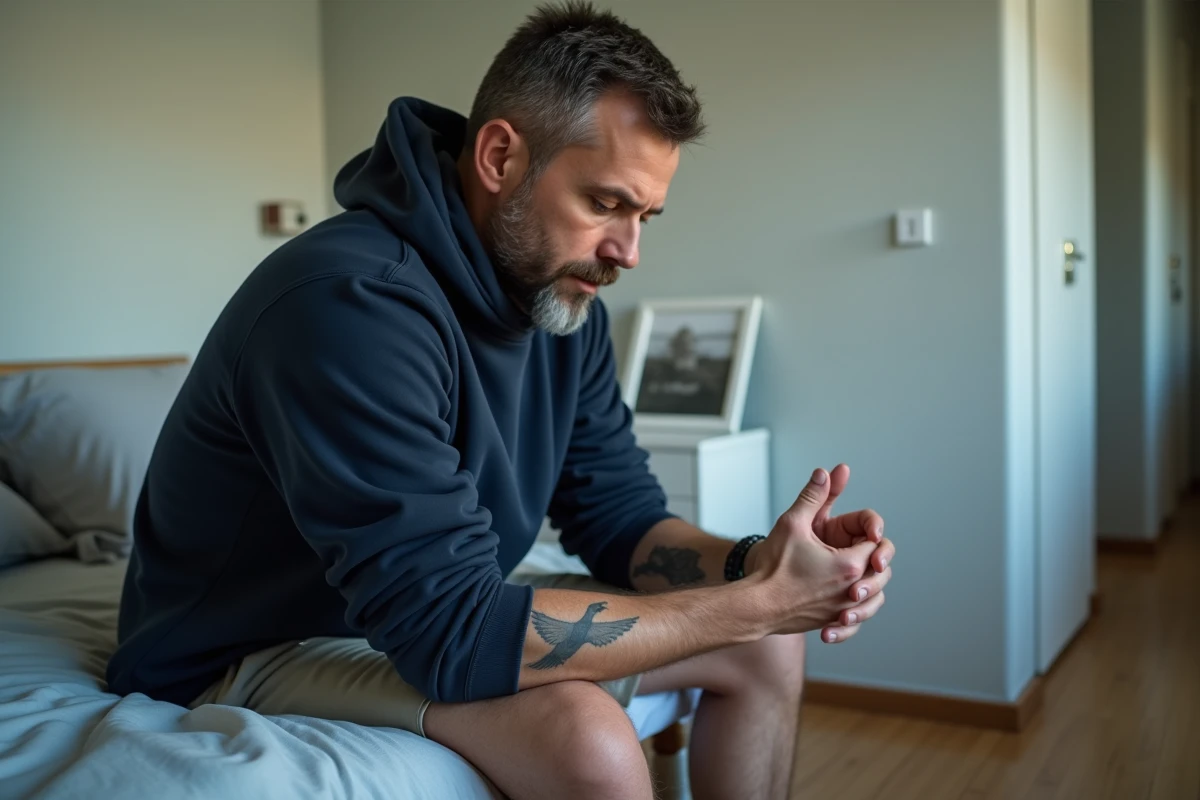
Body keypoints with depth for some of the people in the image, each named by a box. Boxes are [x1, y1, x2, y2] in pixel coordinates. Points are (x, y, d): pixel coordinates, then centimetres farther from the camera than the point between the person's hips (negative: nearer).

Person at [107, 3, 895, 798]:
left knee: (766, 649, 2)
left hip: (430, 610, 8)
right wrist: (752, 604, -30)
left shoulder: (564, 296, -4)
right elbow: (449, 632, -33)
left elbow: (619, 515, 0)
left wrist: (753, 567, -21)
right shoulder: (350, 304, -31)